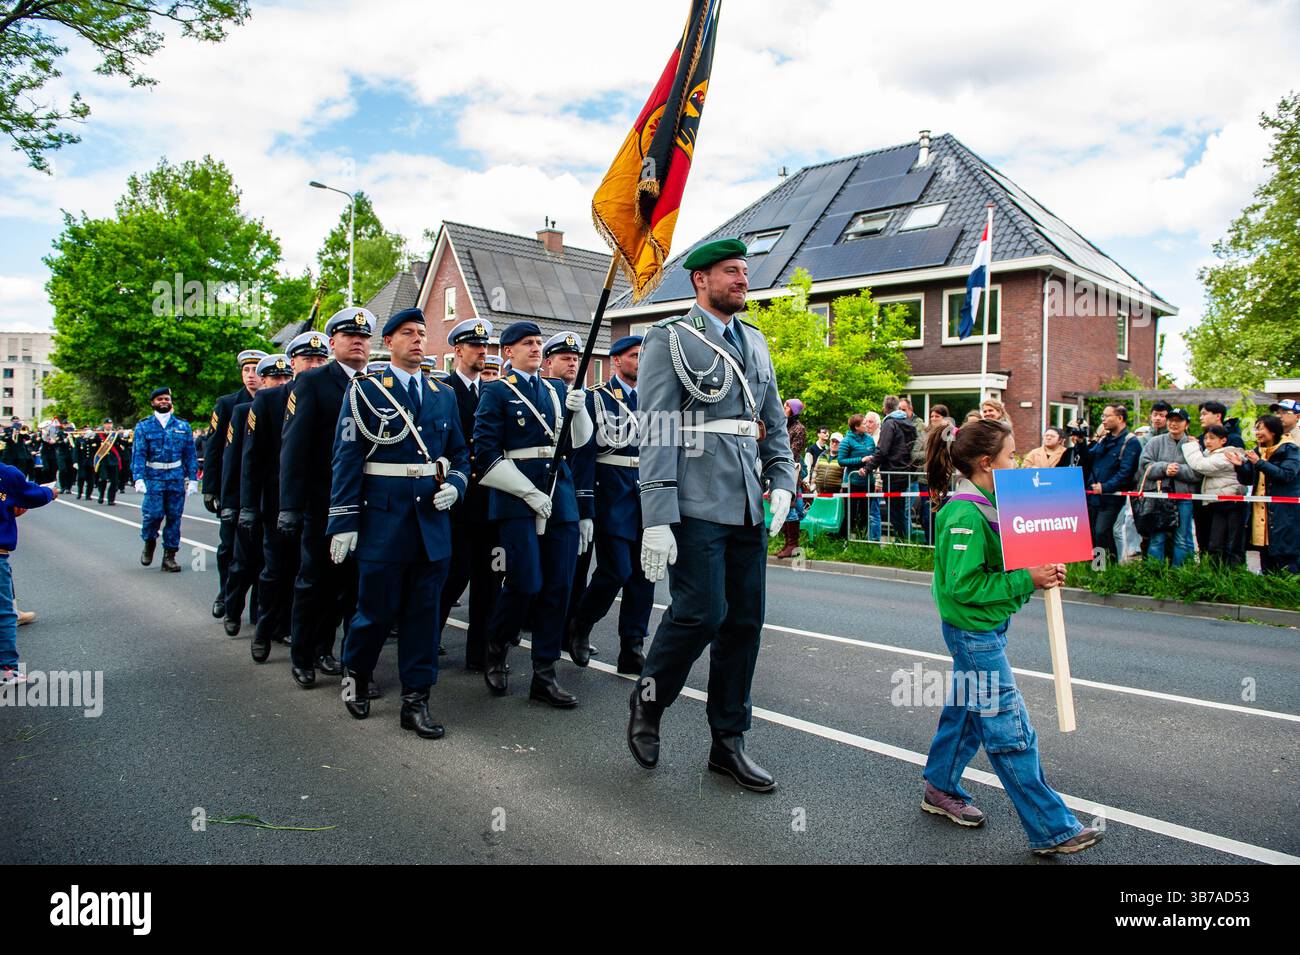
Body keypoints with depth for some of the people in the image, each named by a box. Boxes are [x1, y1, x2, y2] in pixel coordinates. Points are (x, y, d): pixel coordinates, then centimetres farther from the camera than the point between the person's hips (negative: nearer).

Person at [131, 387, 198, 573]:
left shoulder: (183, 426, 9)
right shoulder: (144, 426, 5)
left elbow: (190, 455, 9)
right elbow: (139, 454, -2)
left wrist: (193, 479, 1)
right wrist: (139, 479, -14)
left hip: (177, 478, 2)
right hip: (154, 478, -1)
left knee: (174, 516, 3)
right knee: (153, 514, -9)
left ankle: (169, 556, 12)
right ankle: (149, 542, 22)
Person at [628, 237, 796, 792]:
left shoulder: (756, 342, 18)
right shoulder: (669, 339, -2)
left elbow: (773, 420, 21)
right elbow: (657, 434, -9)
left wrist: (783, 481, 4)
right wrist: (657, 520, -16)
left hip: (748, 507, 7)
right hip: (697, 505, -6)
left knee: (744, 621, 7)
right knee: (701, 613, -9)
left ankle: (728, 743, 21)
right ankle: (648, 702, 19)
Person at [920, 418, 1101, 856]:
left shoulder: (985, 504, 6)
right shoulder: (965, 514, -24)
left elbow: (1000, 565, 14)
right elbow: (963, 584, -26)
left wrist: (1042, 571, -3)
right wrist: (1026, 580, -24)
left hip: (985, 628, 10)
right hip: (974, 631, -10)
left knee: (964, 708, 20)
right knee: (1011, 730, -2)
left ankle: (941, 789, 36)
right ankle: (1052, 830, 7)